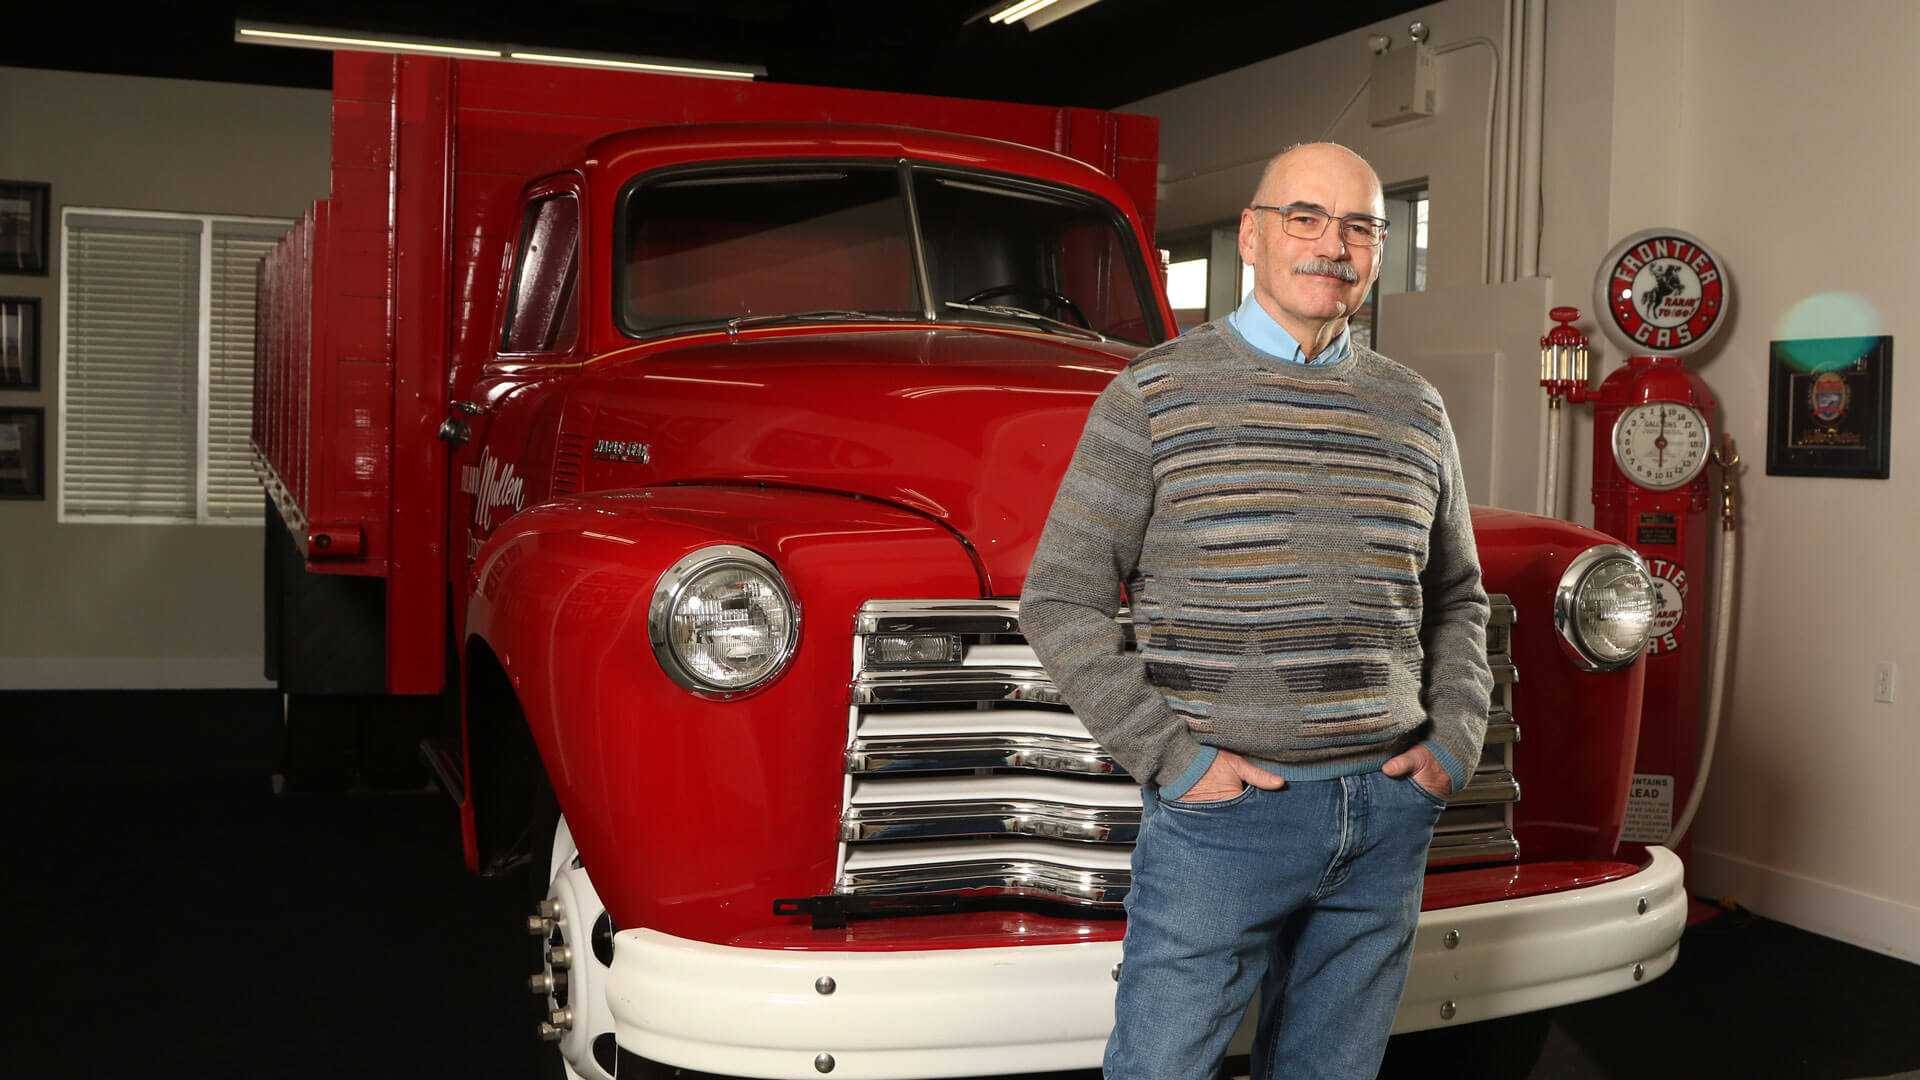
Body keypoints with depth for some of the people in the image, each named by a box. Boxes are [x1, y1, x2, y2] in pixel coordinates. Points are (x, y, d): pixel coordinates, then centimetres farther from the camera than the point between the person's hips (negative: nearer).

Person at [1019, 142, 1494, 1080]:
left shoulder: (1416, 412, 11)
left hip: (1387, 810, 4)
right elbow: (1061, 600, -5)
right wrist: (1172, 759, -12)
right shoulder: (1154, 396, -3)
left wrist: (1454, 744, 6)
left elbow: (1455, 599, 22)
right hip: (1222, 812, -4)